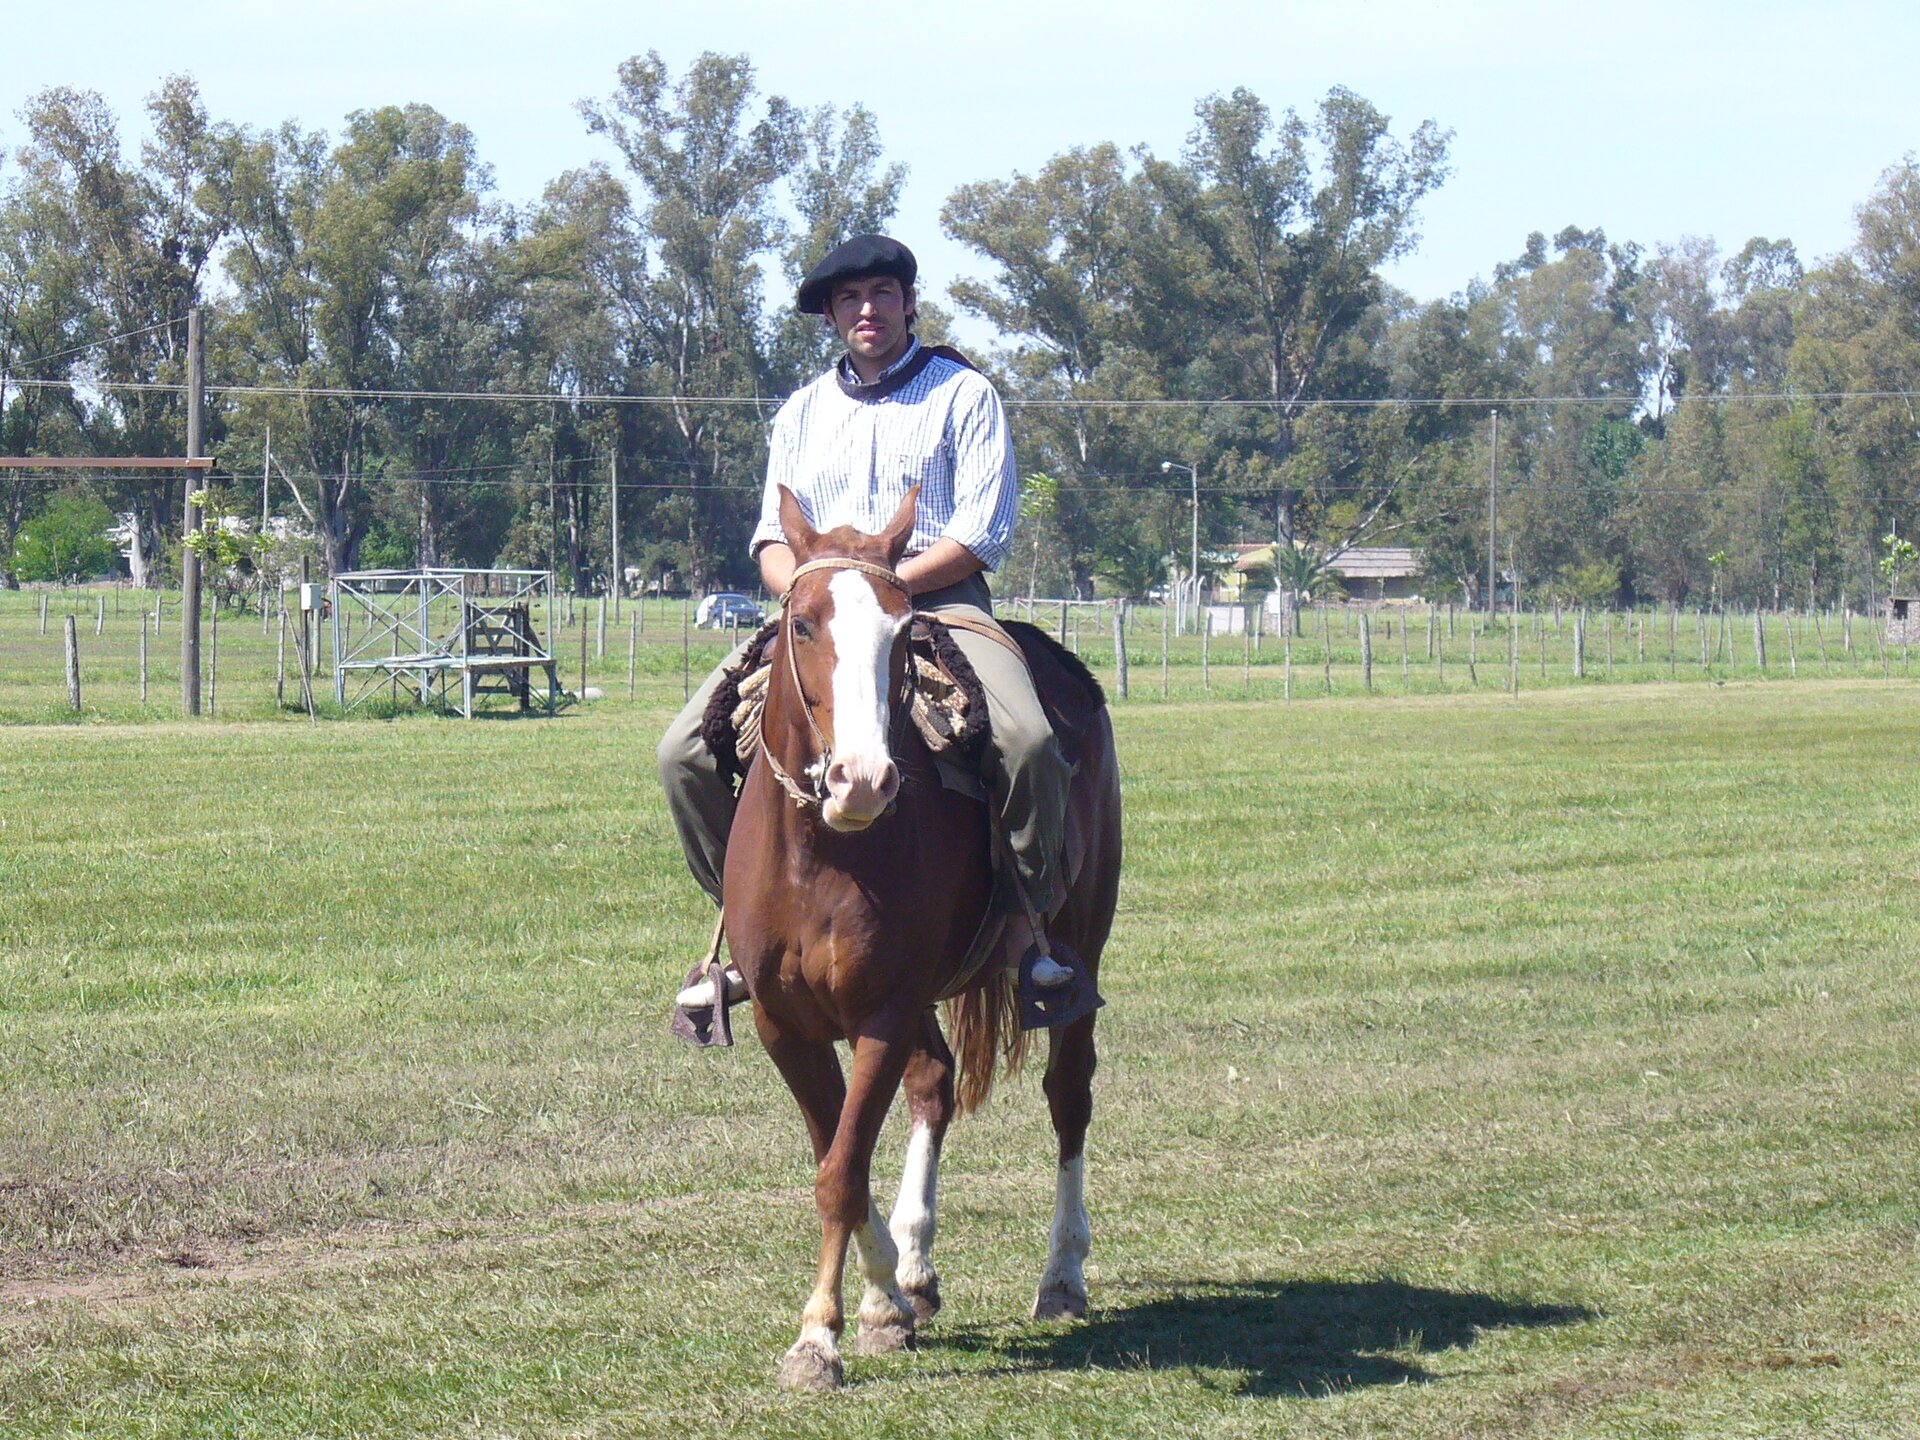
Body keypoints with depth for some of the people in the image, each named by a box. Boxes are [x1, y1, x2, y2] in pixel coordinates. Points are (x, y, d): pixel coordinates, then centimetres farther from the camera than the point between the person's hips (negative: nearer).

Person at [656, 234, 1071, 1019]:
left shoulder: (963, 394, 6)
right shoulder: (803, 411, 19)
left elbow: (983, 535, -4)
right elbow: (773, 539, 15)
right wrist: (804, 586, -9)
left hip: (937, 598, -4)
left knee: (1027, 739, -33)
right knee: (687, 748, -14)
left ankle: (1026, 927, -17)